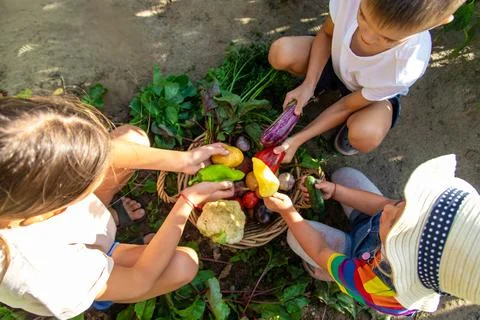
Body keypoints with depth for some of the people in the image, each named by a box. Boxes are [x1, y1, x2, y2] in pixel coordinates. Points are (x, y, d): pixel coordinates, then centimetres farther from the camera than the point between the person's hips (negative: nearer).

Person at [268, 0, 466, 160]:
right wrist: (309, 84, -24)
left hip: (375, 90, -3)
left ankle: (352, 122, 4)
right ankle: (318, 86, 8)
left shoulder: (406, 67, -39)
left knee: (365, 136, -35)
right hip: (336, 60, 3)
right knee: (280, 53, -24)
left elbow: (347, 106, -25)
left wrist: (298, 139, -25)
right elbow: (326, 34, -12)